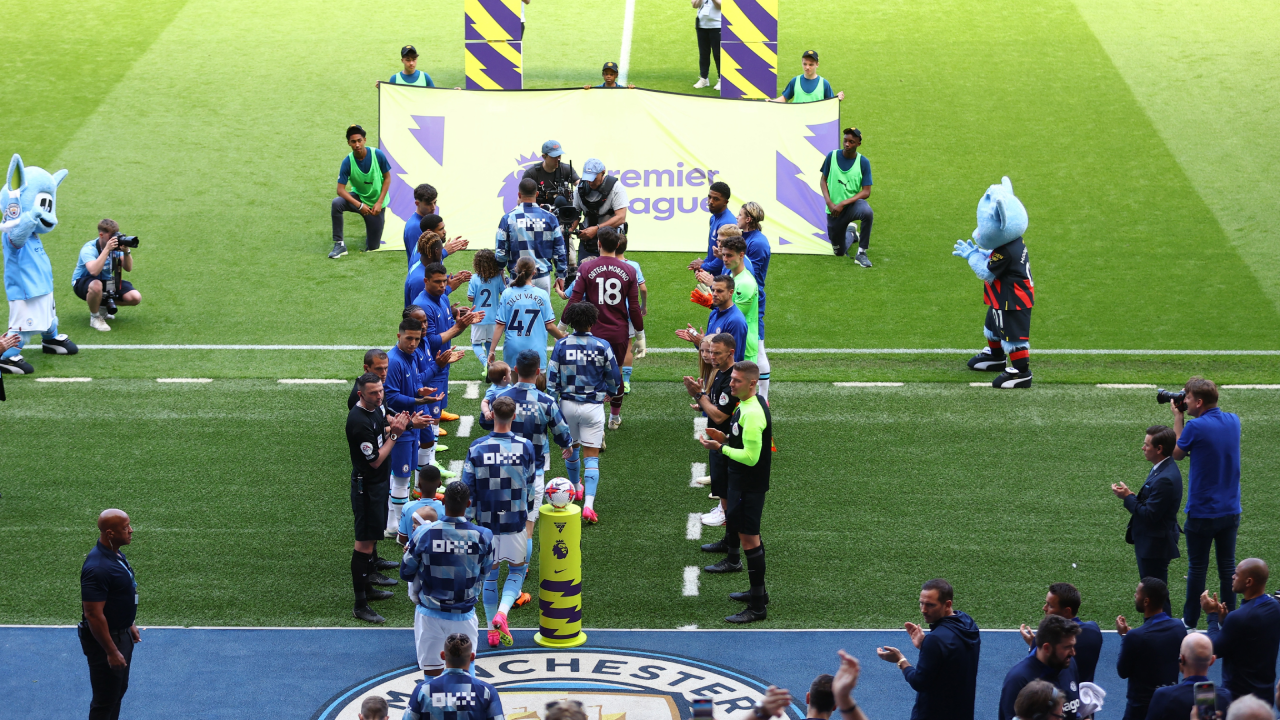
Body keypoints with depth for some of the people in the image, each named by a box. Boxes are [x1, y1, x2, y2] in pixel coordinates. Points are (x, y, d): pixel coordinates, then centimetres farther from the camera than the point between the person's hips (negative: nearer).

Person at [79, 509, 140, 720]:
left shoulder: (116, 554, 1)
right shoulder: (98, 568, -30)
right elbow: (93, 615, -28)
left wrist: (130, 624, 22)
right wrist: (111, 652, -24)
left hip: (121, 634, 10)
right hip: (105, 639, -10)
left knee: (119, 691, 23)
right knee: (105, 700, 3)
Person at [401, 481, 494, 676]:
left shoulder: (423, 534, -15)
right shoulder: (483, 536, -13)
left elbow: (406, 574, -3)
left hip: (429, 614, 0)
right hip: (464, 615, 0)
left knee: (431, 672, 9)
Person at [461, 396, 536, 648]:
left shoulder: (477, 448, -10)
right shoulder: (525, 447, -9)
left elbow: (467, 490, -6)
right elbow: (529, 486, 4)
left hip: (486, 522, 1)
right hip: (516, 522, -1)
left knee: (489, 574, 14)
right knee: (517, 570, 17)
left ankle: (493, 629, 19)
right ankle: (502, 612, -6)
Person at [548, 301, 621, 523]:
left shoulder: (561, 345, -6)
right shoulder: (602, 346, -9)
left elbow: (551, 378, -4)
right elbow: (614, 377, 3)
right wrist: (610, 393, 25)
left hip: (567, 403, 2)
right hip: (593, 405, -2)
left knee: (571, 448, 25)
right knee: (591, 456, -1)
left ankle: (576, 487, 46)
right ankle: (588, 503, -14)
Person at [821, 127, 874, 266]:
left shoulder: (863, 162, -9)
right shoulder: (832, 156, -4)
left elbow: (866, 192, -11)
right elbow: (823, 181, 3)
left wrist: (843, 204, -20)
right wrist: (829, 203, -13)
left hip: (853, 204, -2)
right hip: (833, 210, 2)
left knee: (867, 212, -39)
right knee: (839, 252, 9)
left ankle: (861, 253, -24)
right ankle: (850, 232, 45)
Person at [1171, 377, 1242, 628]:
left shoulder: (1195, 427, -19)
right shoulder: (1233, 421, 0)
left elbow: (1177, 454, -1)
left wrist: (1178, 417, 4)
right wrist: (1183, 416, 10)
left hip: (1202, 512, -5)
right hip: (1231, 510, 5)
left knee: (1197, 568, 6)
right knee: (1227, 566, 12)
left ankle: (1190, 623, 14)